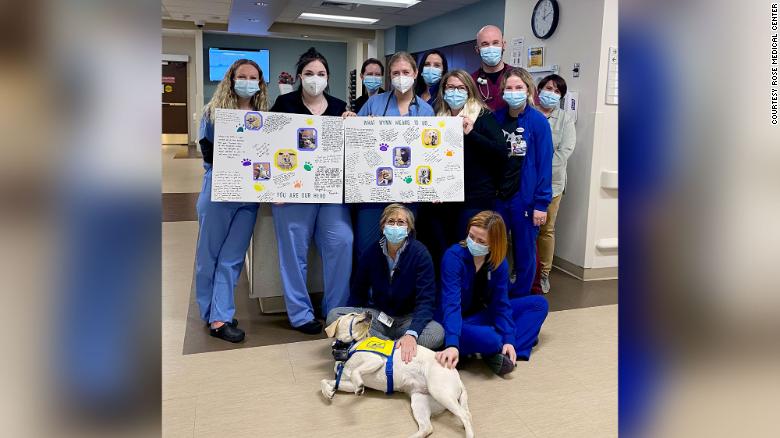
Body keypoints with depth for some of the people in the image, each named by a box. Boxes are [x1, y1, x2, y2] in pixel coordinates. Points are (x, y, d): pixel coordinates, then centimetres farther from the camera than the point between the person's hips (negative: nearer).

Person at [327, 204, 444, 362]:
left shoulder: (420, 254, -14)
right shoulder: (373, 252, -4)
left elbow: (426, 301, -22)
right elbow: (358, 293, 9)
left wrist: (411, 334, -39)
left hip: (408, 319, -3)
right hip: (377, 315, 3)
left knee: (437, 332, -33)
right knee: (334, 316, -20)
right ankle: (393, 346, -23)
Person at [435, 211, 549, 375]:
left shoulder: (499, 262, -7)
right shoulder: (453, 257, -24)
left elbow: (501, 303, -6)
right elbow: (451, 304, -35)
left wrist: (509, 340, -18)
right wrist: (452, 345, -47)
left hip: (481, 314, 7)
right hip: (455, 322, -7)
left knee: (539, 303, -1)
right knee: (489, 338, -39)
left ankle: (500, 353, -17)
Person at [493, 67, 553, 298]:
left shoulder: (538, 121, -7)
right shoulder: (496, 119, 3)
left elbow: (544, 164, -8)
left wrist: (541, 203, -12)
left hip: (525, 198, -3)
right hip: (497, 197, 3)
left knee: (524, 253, 9)